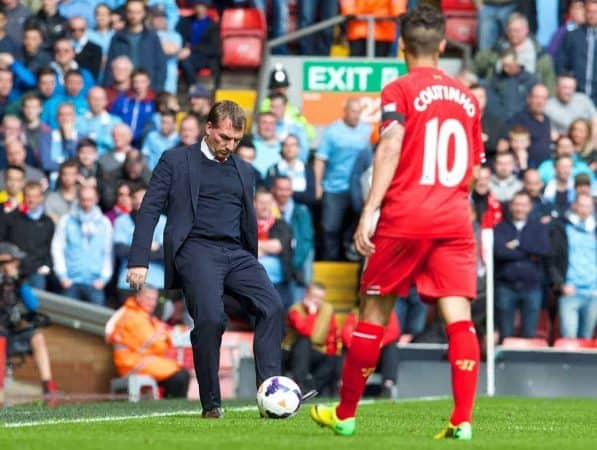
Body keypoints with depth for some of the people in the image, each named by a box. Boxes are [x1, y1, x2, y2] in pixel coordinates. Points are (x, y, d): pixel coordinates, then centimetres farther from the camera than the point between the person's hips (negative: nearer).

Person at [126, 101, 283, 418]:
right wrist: (138, 261, -8)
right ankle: (211, 403, -13)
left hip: (236, 252, 5)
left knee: (272, 306, -21)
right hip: (196, 249, -5)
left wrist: (253, 268, 26)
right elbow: (149, 210, 3)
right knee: (210, 318, -26)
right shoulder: (176, 161, 9)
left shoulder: (244, 171, 24)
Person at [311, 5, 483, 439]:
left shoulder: (400, 90, -1)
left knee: (374, 312, 9)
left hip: (404, 220, -3)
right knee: (459, 317, -3)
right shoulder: (467, 97, 14)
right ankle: (463, 420, -15)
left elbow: (391, 146, -16)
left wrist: (369, 212, -18)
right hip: (455, 221, 3)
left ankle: (344, 414, 18)